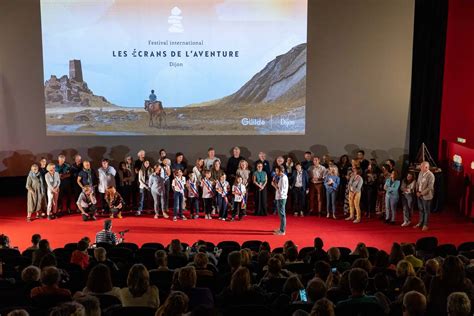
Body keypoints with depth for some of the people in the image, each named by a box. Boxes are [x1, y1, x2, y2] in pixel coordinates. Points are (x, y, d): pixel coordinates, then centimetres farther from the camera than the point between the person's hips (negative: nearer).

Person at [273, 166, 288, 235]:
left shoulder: (283, 178, -19)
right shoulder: (284, 177, 12)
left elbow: (280, 190, -22)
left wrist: (274, 185, -13)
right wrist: (276, 184, 4)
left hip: (281, 198, -10)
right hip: (281, 197, 10)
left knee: (282, 214, -6)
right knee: (281, 214, 17)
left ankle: (282, 231, -2)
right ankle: (282, 228, 27)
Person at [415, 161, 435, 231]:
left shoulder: (430, 175, -18)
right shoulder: (421, 173, 4)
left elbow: (430, 187, -21)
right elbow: (418, 182, 13)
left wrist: (421, 193, -18)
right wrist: (417, 191, 0)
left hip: (426, 196, -7)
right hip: (419, 195, 7)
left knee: (426, 210, 6)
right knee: (421, 209, 17)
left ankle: (425, 225, 17)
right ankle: (420, 223, 30)